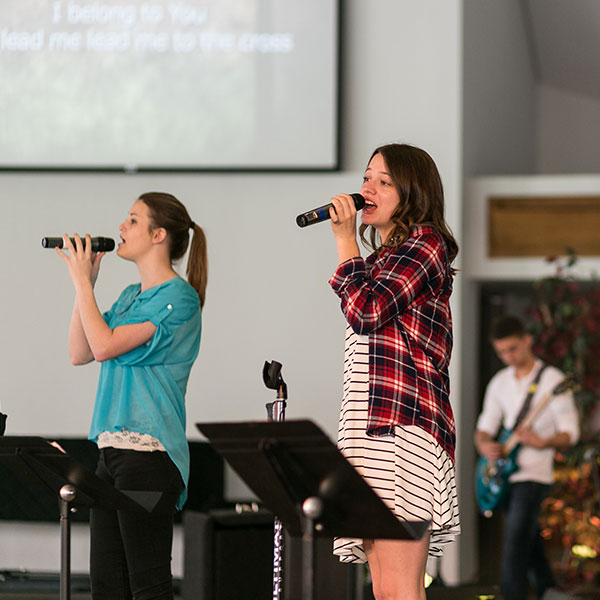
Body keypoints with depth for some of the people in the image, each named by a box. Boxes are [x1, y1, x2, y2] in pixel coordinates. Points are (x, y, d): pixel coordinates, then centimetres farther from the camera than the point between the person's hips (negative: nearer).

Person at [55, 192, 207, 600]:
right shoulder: (130, 296, 18)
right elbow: (79, 353, 15)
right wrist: (84, 284, 11)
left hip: (148, 450, -9)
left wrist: (83, 282, -7)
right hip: (113, 446, 9)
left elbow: (105, 346, -17)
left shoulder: (178, 298, -9)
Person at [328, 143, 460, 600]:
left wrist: (345, 239, -3)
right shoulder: (383, 259, 28)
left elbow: (366, 312, -13)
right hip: (373, 430, 10)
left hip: (402, 425, -10)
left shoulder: (425, 243, -1)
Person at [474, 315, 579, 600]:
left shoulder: (552, 379, -7)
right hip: (505, 475, 6)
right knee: (531, 549, 15)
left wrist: (542, 443, -30)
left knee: (514, 550, -17)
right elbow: (484, 427, 13)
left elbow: (569, 433, -11)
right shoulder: (499, 382, 11)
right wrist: (483, 444, -11)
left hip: (533, 474, -6)